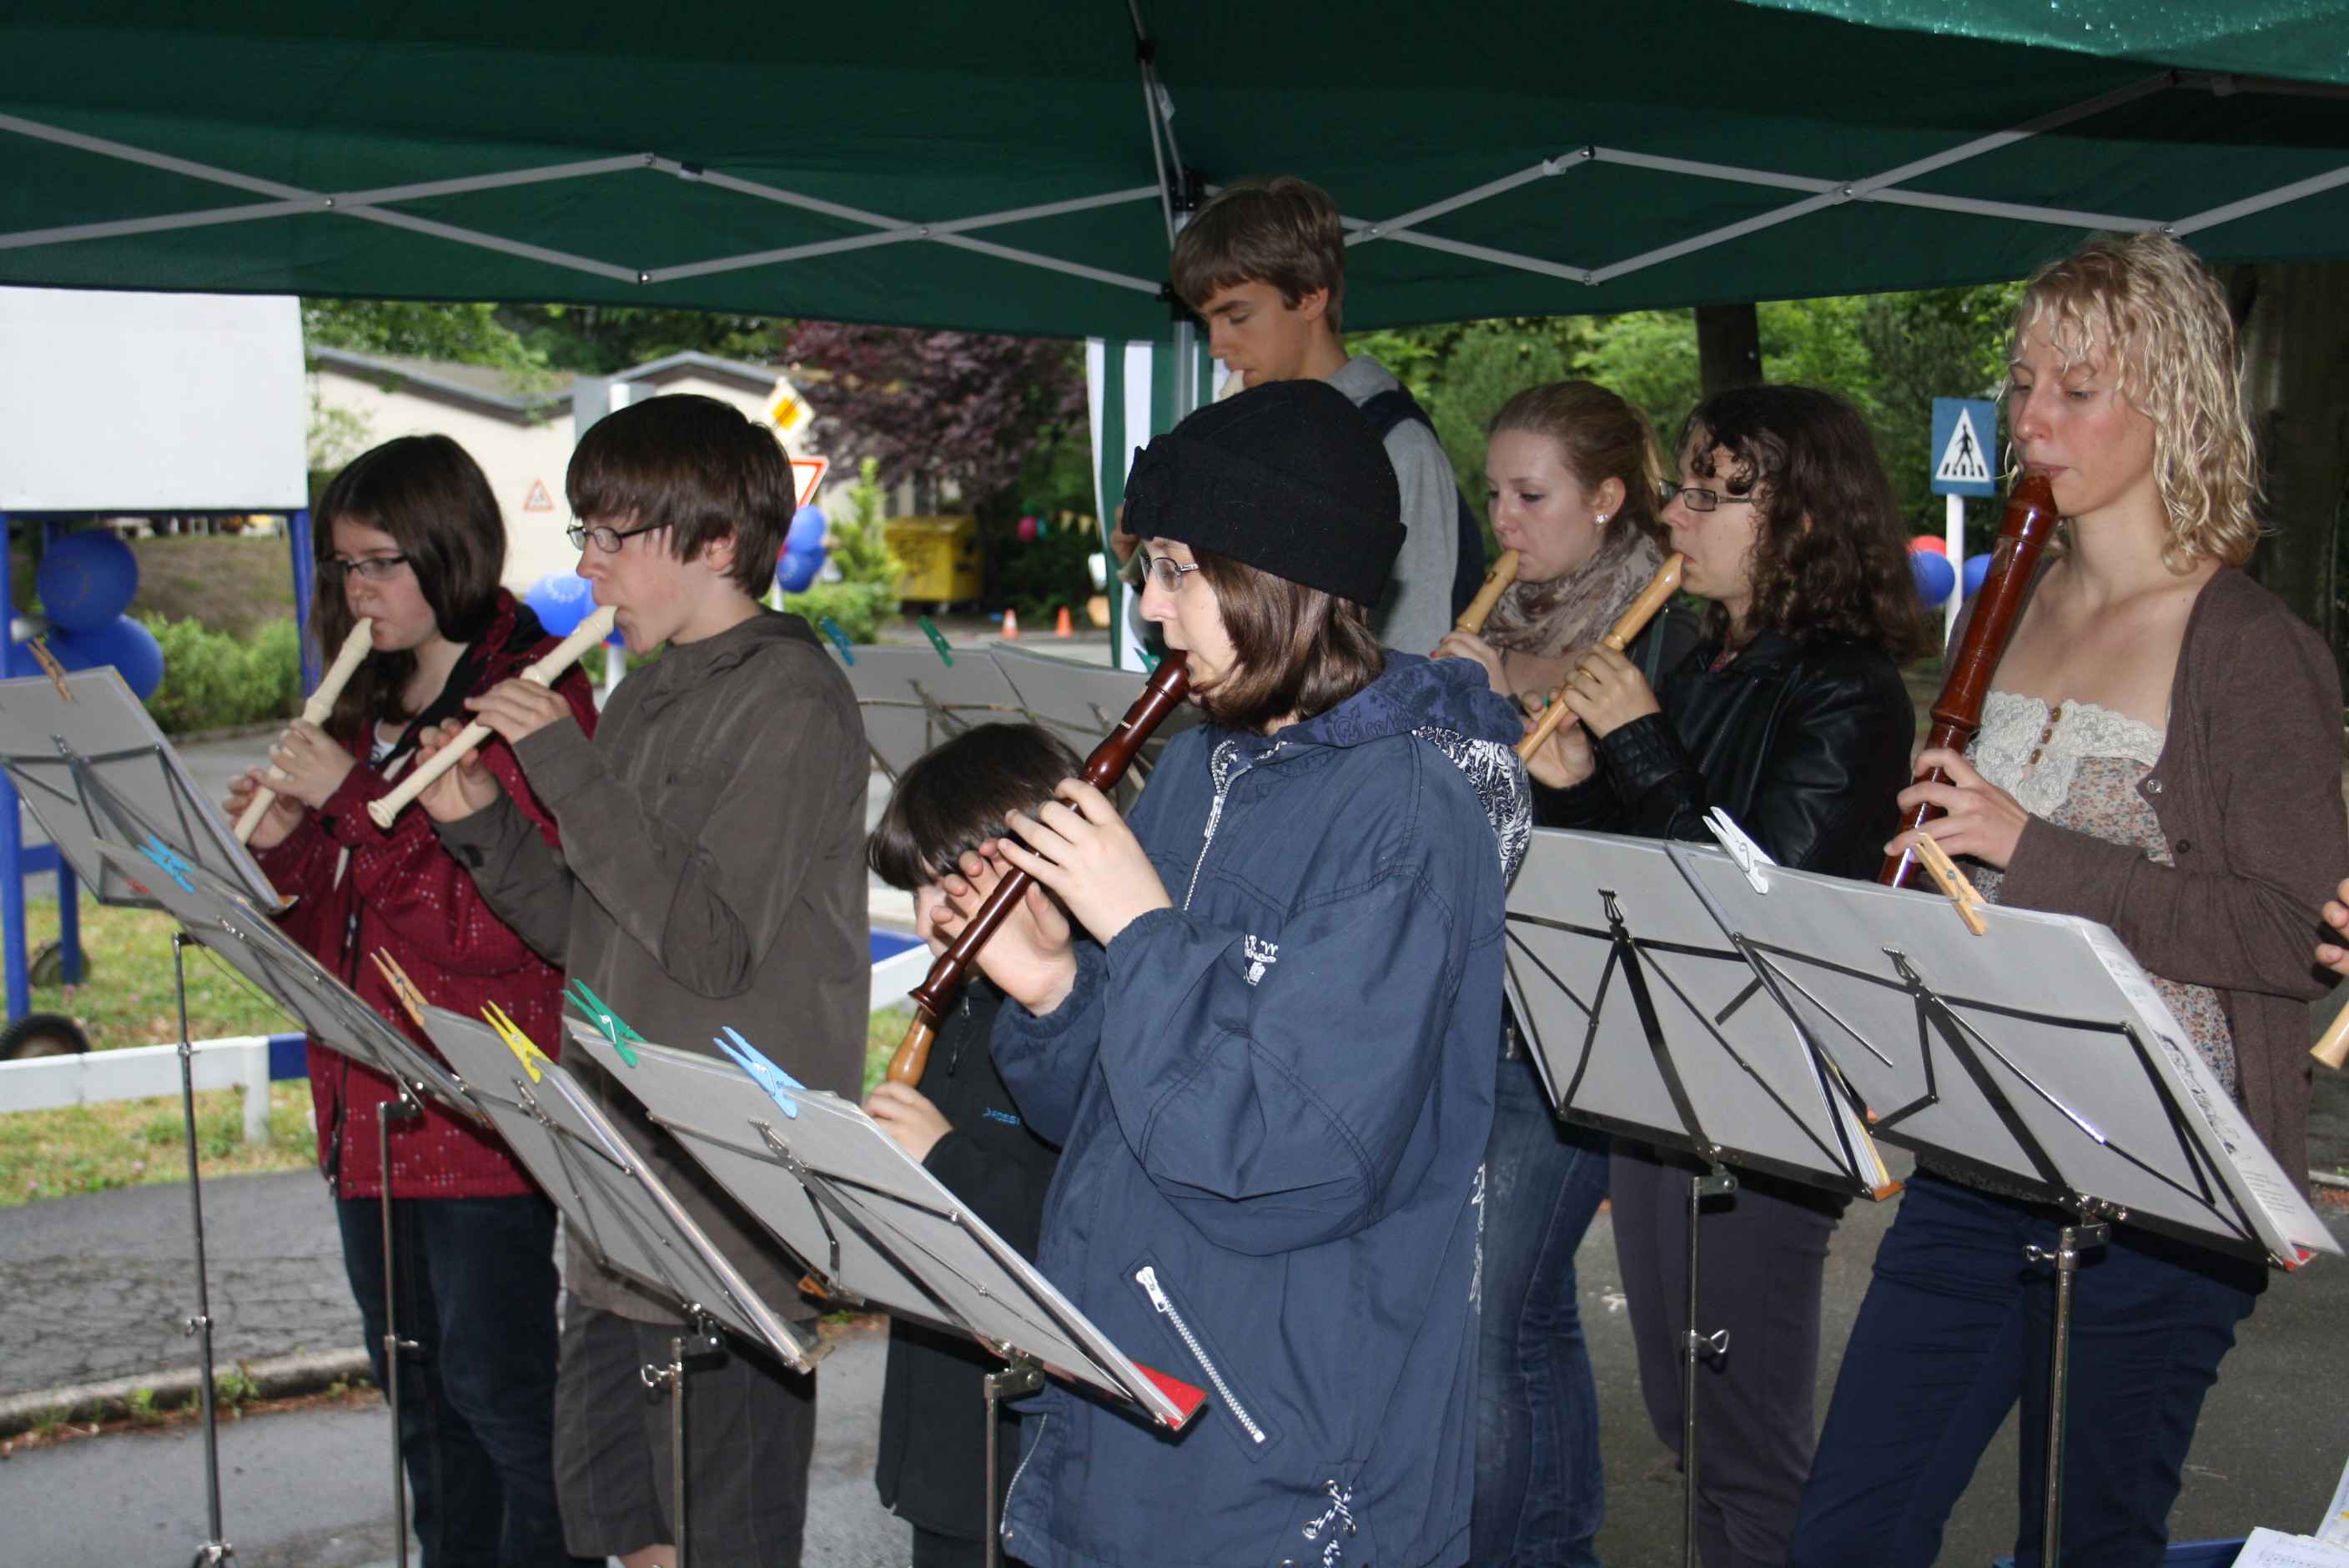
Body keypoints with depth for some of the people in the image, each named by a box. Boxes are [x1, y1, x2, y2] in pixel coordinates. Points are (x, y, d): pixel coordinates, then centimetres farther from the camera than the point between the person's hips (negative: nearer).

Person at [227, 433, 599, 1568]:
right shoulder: (368, 705, 14)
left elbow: (503, 924, -19)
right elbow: (339, 922, 17)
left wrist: (354, 801, -20)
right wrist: (289, 844, -3)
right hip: (371, 1109, 8)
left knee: (494, 1381, -3)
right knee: (418, 1388, 16)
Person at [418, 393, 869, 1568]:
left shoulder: (790, 698, -12)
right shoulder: (648, 696, 14)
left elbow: (712, 944, -21)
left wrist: (564, 765, -19)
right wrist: (482, 824, 2)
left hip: (738, 1207, -9)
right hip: (622, 1200, 9)